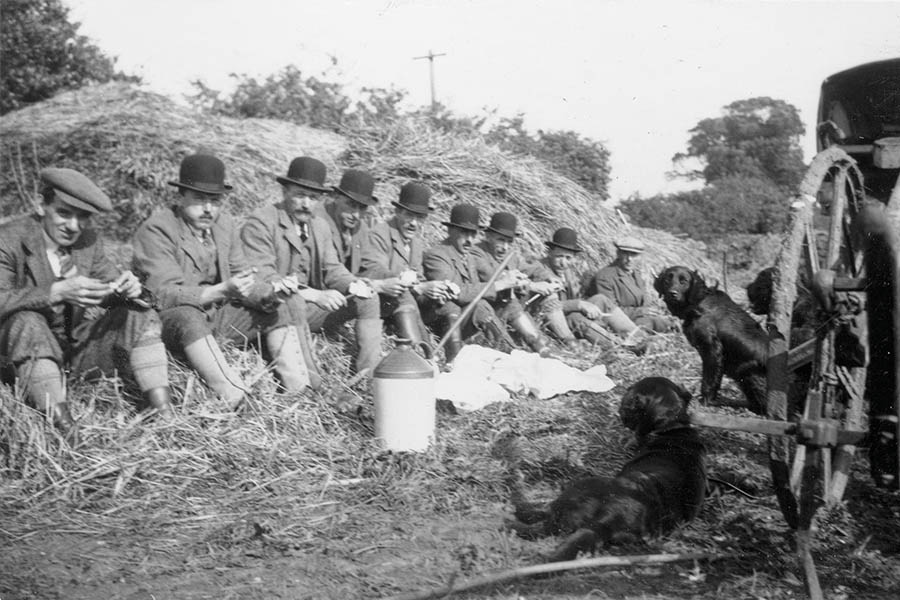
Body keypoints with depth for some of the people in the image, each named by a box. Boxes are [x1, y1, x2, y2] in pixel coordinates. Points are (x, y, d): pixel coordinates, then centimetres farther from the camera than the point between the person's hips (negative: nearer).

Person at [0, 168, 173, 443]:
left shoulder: (88, 241, 2)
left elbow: (113, 285, 1)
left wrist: (130, 287, -24)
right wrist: (58, 292, -40)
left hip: (76, 345, 5)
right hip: (24, 353, -5)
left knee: (140, 315, -12)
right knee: (27, 322, -35)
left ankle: (165, 418, -21)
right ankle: (65, 430, -40)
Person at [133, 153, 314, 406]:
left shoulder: (225, 224, 5)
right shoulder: (156, 230, -16)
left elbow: (245, 275, 3)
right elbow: (166, 295, -24)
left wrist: (268, 294, -20)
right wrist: (223, 290, -36)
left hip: (220, 313, 7)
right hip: (171, 318, -7)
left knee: (288, 309, -4)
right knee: (188, 317, -40)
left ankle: (299, 394, -18)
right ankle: (238, 400, -44)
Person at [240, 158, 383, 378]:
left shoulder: (321, 226, 14)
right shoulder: (260, 221, -10)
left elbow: (332, 268, 10)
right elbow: (262, 277, -20)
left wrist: (353, 284, -16)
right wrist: (314, 295, -30)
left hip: (307, 308, 7)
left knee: (368, 300, -4)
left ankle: (370, 371, -16)